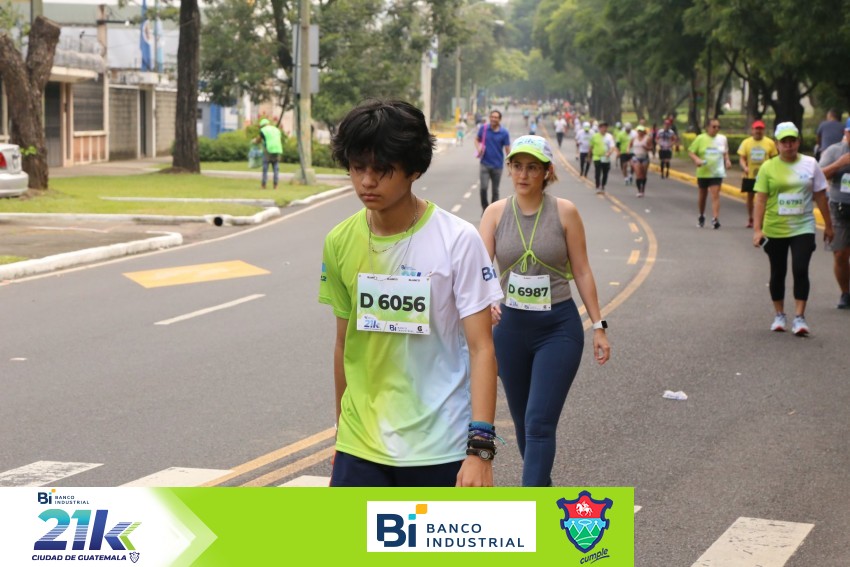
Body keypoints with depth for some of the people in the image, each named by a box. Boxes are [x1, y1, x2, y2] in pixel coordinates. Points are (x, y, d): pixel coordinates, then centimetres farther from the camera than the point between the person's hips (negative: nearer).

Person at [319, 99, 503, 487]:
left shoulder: (457, 240, -11)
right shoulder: (340, 243, 1)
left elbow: (481, 348, -12)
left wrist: (481, 447, -19)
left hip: (440, 449, -3)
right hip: (362, 446, 3)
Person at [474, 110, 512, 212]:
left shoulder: (504, 133, -6)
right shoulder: (483, 128, -2)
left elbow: (507, 149, -3)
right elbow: (476, 139, 14)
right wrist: (478, 148, -7)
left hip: (498, 165, 0)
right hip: (485, 164, 0)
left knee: (495, 190, 8)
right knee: (483, 188, -11)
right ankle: (485, 209, 8)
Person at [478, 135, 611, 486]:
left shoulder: (564, 212, -5)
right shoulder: (496, 213, -1)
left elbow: (581, 271, 0)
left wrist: (598, 326, 0)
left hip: (559, 328, -3)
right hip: (511, 326, 3)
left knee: (539, 424, -12)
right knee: (523, 421, 16)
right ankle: (541, 484, 39)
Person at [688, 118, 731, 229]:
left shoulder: (722, 139, 4)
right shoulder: (700, 138, -4)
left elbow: (725, 152, 20)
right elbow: (690, 152, -2)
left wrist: (727, 160, 1)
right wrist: (696, 159, -21)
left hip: (717, 172, 0)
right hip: (703, 172, 0)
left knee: (715, 195, -13)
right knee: (703, 195, 14)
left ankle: (715, 219, -20)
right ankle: (701, 216, 35)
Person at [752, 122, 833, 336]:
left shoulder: (810, 164, 1)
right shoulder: (768, 167, -3)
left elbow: (820, 196, 7)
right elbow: (761, 200, -5)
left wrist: (828, 225, 10)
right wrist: (757, 229, -12)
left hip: (803, 228, 0)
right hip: (775, 230, 1)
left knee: (800, 270, -13)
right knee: (777, 273, 10)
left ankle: (800, 317, -8)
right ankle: (779, 315, 25)